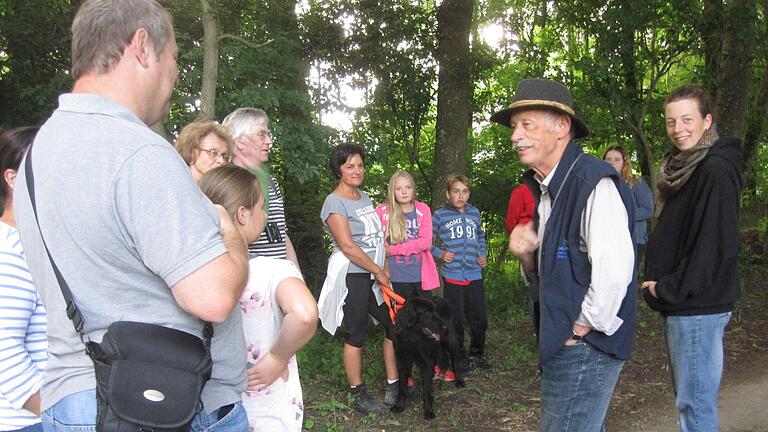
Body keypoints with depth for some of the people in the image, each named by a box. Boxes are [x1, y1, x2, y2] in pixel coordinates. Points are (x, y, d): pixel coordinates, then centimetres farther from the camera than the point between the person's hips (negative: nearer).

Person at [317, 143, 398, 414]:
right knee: (356, 335, 2)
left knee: (396, 326, 10)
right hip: (353, 276, -8)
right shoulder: (335, 202, -11)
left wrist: (385, 270, 8)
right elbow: (348, 246, -17)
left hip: (377, 275, 8)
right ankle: (358, 394, 16)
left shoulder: (365, 197, 14)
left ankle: (394, 386, 22)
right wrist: (379, 272, -10)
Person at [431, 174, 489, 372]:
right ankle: (457, 357, 22)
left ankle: (477, 354, 28)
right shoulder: (439, 215, -2)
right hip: (452, 275, -4)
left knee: (480, 317, 8)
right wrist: (439, 253, -12)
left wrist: (482, 255, 13)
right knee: (456, 319, 4)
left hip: (474, 275, 4)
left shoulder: (474, 213, 10)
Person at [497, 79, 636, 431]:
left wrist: (581, 329, -17)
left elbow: (613, 271, -29)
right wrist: (529, 246, -2)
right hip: (561, 342, 9)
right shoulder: (546, 186, 9)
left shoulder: (594, 183, -21)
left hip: (583, 349, -9)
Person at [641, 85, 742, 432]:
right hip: (679, 302, 9)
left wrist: (669, 290, -14)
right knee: (689, 396, 18)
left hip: (699, 305, -9)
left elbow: (714, 246, -20)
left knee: (695, 401, -1)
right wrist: (656, 280, 7)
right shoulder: (681, 166, 13)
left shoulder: (716, 169, -15)